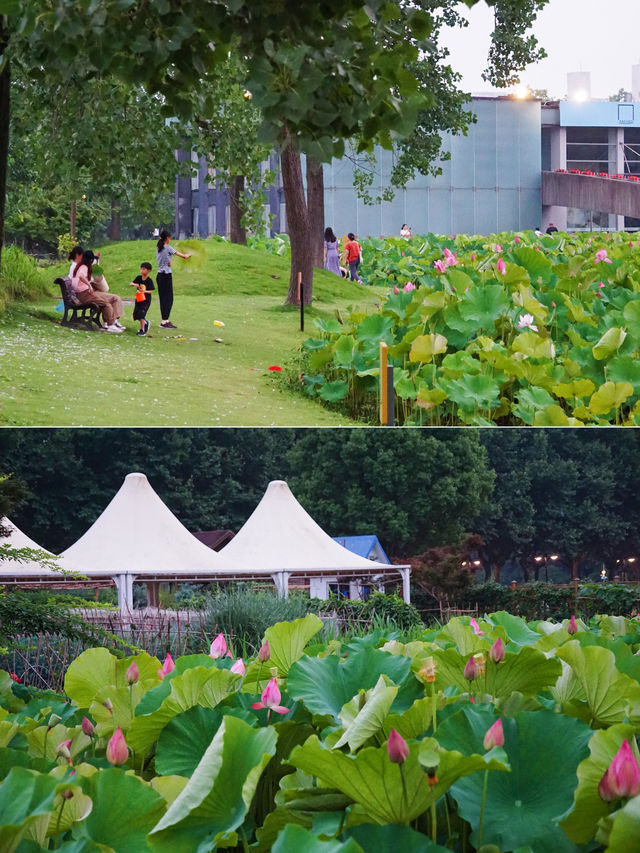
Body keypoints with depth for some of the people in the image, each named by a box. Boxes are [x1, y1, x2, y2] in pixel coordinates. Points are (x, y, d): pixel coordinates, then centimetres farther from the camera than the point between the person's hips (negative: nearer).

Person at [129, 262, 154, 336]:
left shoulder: (149, 280, -10)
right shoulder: (138, 278, 4)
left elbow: (150, 291, -10)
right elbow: (131, 283, 0)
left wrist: (144, 291, -29)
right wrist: (134, 284, -22)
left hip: (146, 299, -6)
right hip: (138, 299, 6)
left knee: (141, 313, -16)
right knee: (136, 314, 6)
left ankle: (142, 330, -9)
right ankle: (146, 323, 32)